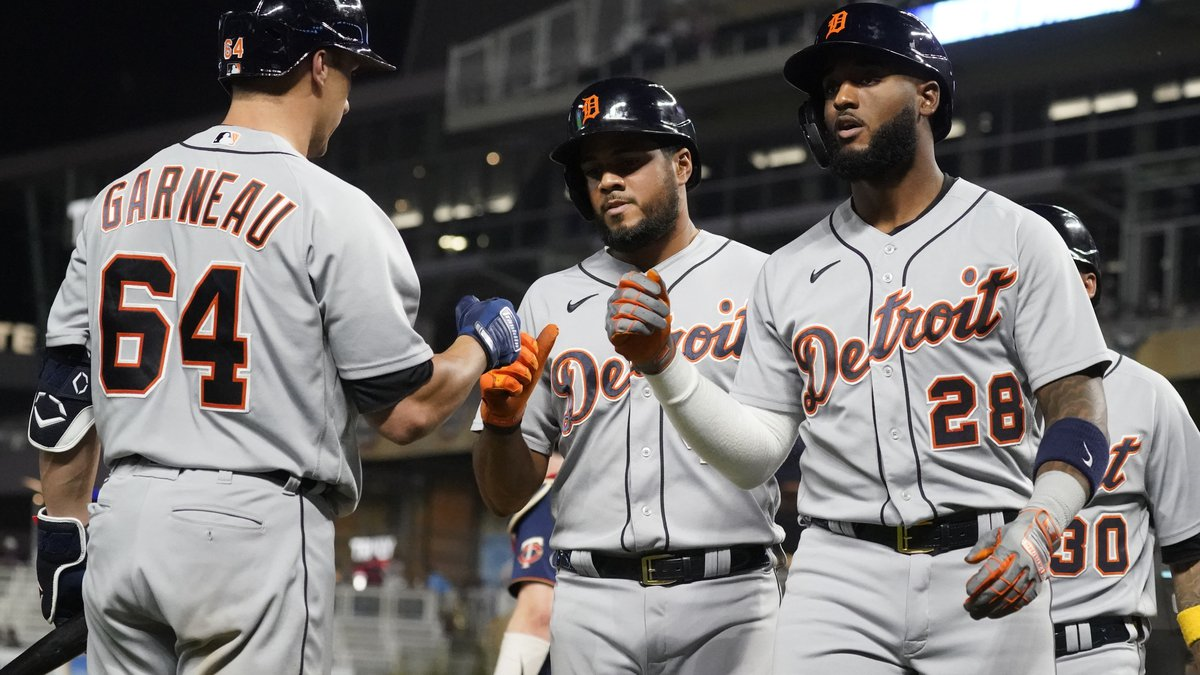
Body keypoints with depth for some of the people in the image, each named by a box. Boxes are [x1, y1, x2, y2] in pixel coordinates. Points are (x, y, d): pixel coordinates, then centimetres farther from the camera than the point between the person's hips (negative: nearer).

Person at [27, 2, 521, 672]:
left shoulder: (118, 198, 11)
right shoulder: (334, 211, -7)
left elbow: (64, 396, 13)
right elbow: (407, 410, -6)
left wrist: (64, 535, 20)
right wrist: (484, 343, 13)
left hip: (124, 520, 6)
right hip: (255, 532, -6)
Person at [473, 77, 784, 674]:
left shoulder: (760, 283, 6)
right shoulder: (549, 302, 14)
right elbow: (507, 496, 13)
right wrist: (500, 419, -7)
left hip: (728, 601, -2)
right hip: (591, 604, 2)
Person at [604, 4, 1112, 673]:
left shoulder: (1014, 236, 5)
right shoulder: (788, 273, 14)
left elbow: (1077, 410, -2)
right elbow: (754, 456, 12)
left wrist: (1036, 531, -19)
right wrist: (661, 364, -3)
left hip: (987, 572, -2)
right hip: (839, 579, 2)